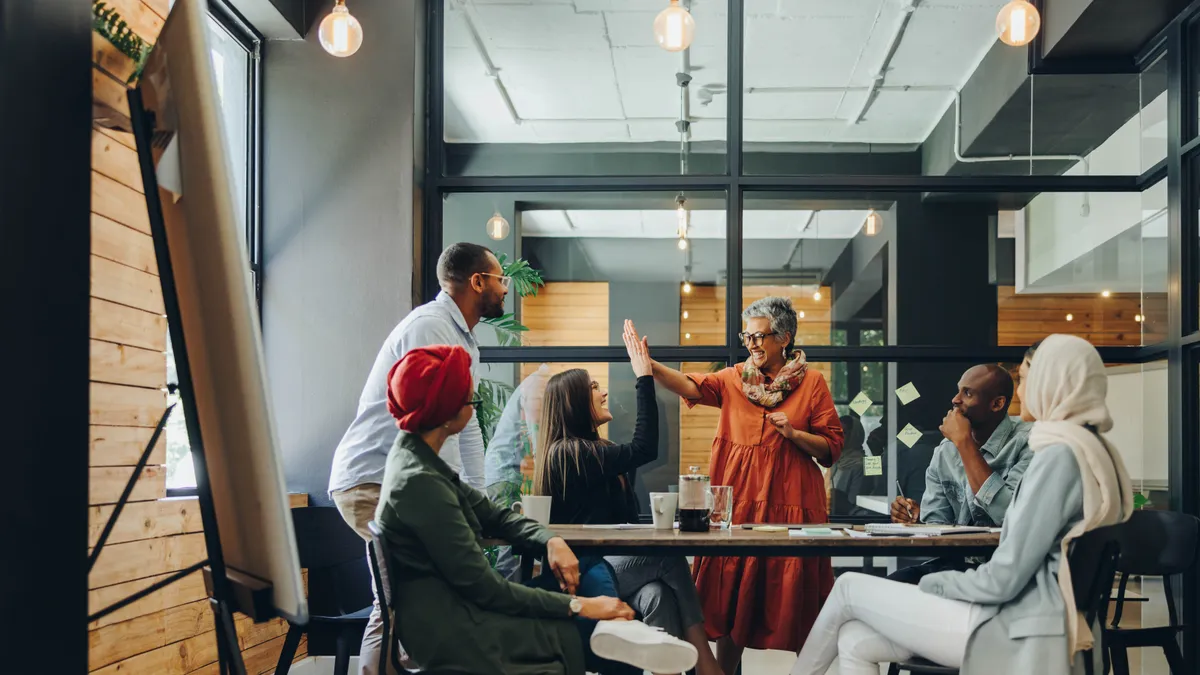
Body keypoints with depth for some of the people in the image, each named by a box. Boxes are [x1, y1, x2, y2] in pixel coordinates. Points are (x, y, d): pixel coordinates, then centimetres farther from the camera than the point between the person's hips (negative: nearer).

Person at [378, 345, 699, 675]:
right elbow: (484, 588, -22)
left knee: (594, 573, 0)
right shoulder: (419, 482, -23)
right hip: (456, 632, -9)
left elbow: (494, 516, 14)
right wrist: (577, 606, -17)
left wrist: (552, 541, -5)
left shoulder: (417, 457, 7)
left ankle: (617, 629, -23)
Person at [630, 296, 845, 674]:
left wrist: (794, 433, -13)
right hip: (738, 501, 2)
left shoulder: (811, 383, 3)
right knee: (732, 599, 4)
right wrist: (648, 366, -23)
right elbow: (691, 386, -9)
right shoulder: (734, 379, 9)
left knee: (791, 600, -1)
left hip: (789, 505, -2)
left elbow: (832, 448, 3)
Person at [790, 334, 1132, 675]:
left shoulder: (1060, 455, -16)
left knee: (849, 589, 2)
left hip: (1017, 635, -9)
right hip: (1024, 622, 9)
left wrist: (933, 582, -1)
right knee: (854, 642, 4)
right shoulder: (1093, 452, 15)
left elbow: (1003, 579, -18)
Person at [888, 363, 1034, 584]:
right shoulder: (944, 453, 9)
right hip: (958, 561, 6)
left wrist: (965, 443, -18)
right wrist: (918, 518, -15)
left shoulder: (1027, 442, -10)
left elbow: (1008, 514, -23)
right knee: (894, 583, -20)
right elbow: (937, 524, 10)